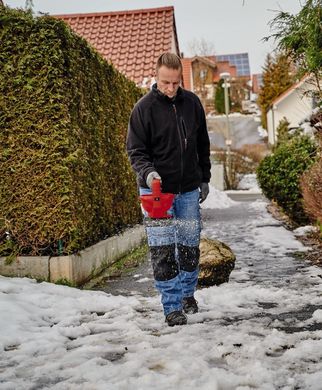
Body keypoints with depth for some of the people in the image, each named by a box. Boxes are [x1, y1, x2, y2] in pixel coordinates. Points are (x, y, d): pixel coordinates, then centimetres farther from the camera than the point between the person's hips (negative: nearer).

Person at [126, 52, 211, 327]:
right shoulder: (144, 107, -8)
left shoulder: (192, 103, 4)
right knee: (162, 250, -7)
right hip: (156, 189, -3)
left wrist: (204, 179, 14)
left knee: (190, 245, 11)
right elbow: (136, 150, -7)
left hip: (189, 189, 4)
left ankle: (188, 294, 32)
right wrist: (148, 172, -26)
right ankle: (172, 307, 4)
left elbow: (203, 145, 14)